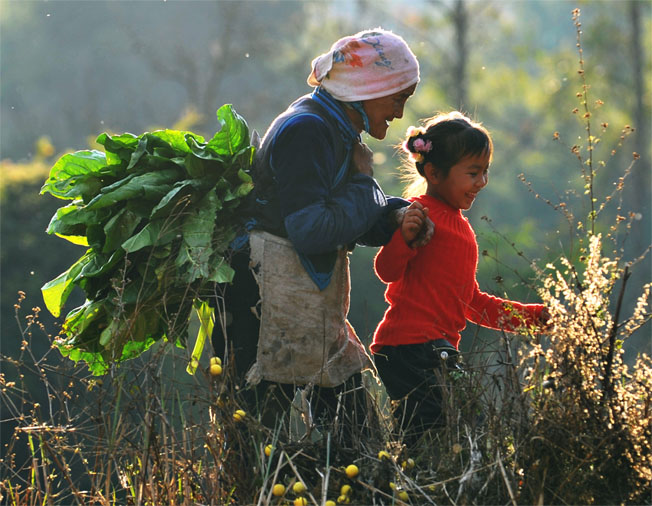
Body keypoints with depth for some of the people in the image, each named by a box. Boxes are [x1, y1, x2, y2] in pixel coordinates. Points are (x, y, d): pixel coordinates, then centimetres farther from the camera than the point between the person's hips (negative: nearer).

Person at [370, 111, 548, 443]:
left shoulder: (460, 226, 27)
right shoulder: (421, 214, -5)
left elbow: (471, 301, 32)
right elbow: (386, 271, -15)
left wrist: (532, 316, 29)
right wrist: (405, 237, -34)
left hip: (439, 350, 10)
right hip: (408, 349, -10)